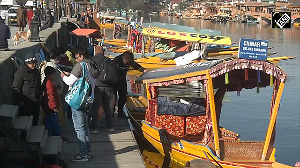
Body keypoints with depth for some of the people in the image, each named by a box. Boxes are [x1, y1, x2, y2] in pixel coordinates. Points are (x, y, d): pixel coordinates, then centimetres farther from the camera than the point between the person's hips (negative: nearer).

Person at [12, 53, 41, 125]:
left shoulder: (36, 71, 11)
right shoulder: (20, 72, -13)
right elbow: (16, 88, -14)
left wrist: (39, 97, 18)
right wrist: (20, 101, -16)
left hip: (36, 102, 7)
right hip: (26, 103, -7)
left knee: (35, 121, 16)